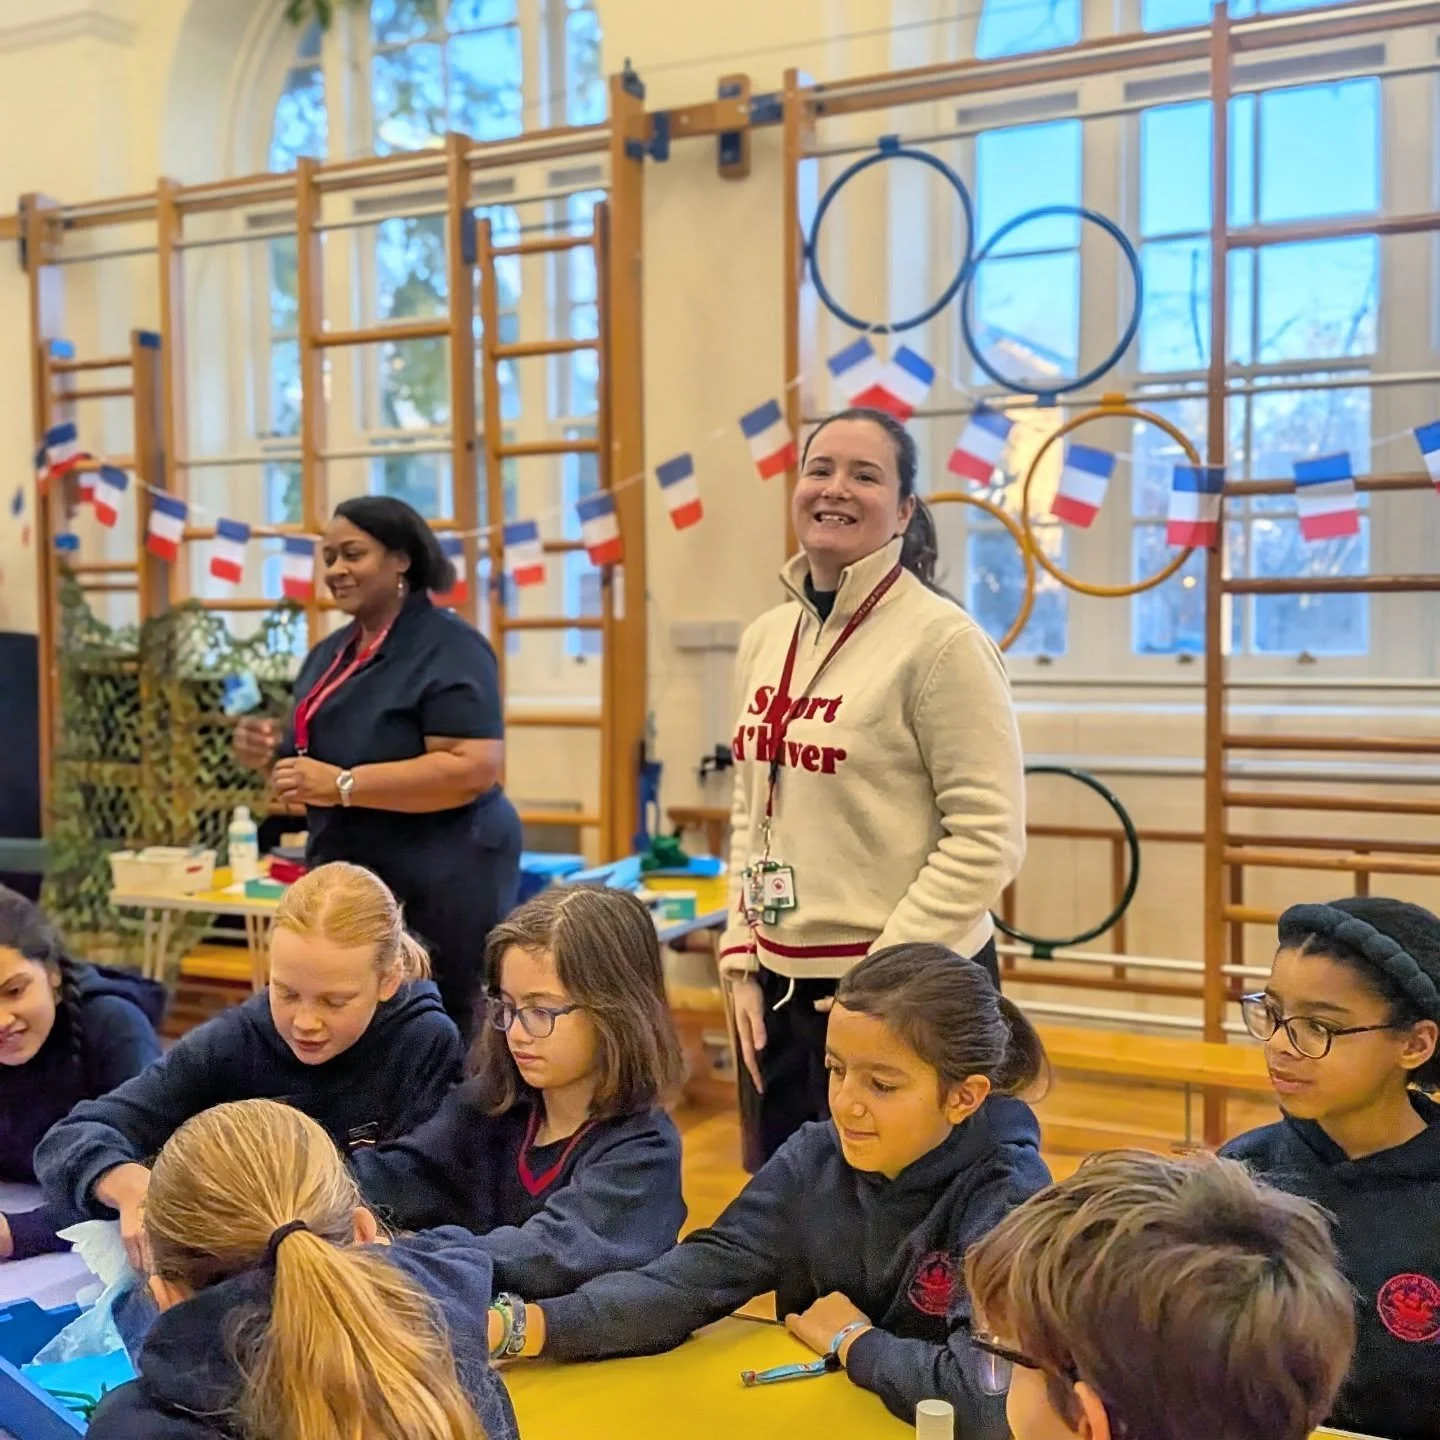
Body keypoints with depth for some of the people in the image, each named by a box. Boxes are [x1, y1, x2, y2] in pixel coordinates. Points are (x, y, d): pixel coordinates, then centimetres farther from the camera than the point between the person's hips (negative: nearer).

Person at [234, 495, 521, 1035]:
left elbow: (474, 769, -24)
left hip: (440, 881, -8)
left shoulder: (448, 648, -13)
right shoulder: (332, 653, 13)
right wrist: (273, 756, 1)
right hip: (350, 877, 8)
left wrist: (341, 785, -25)